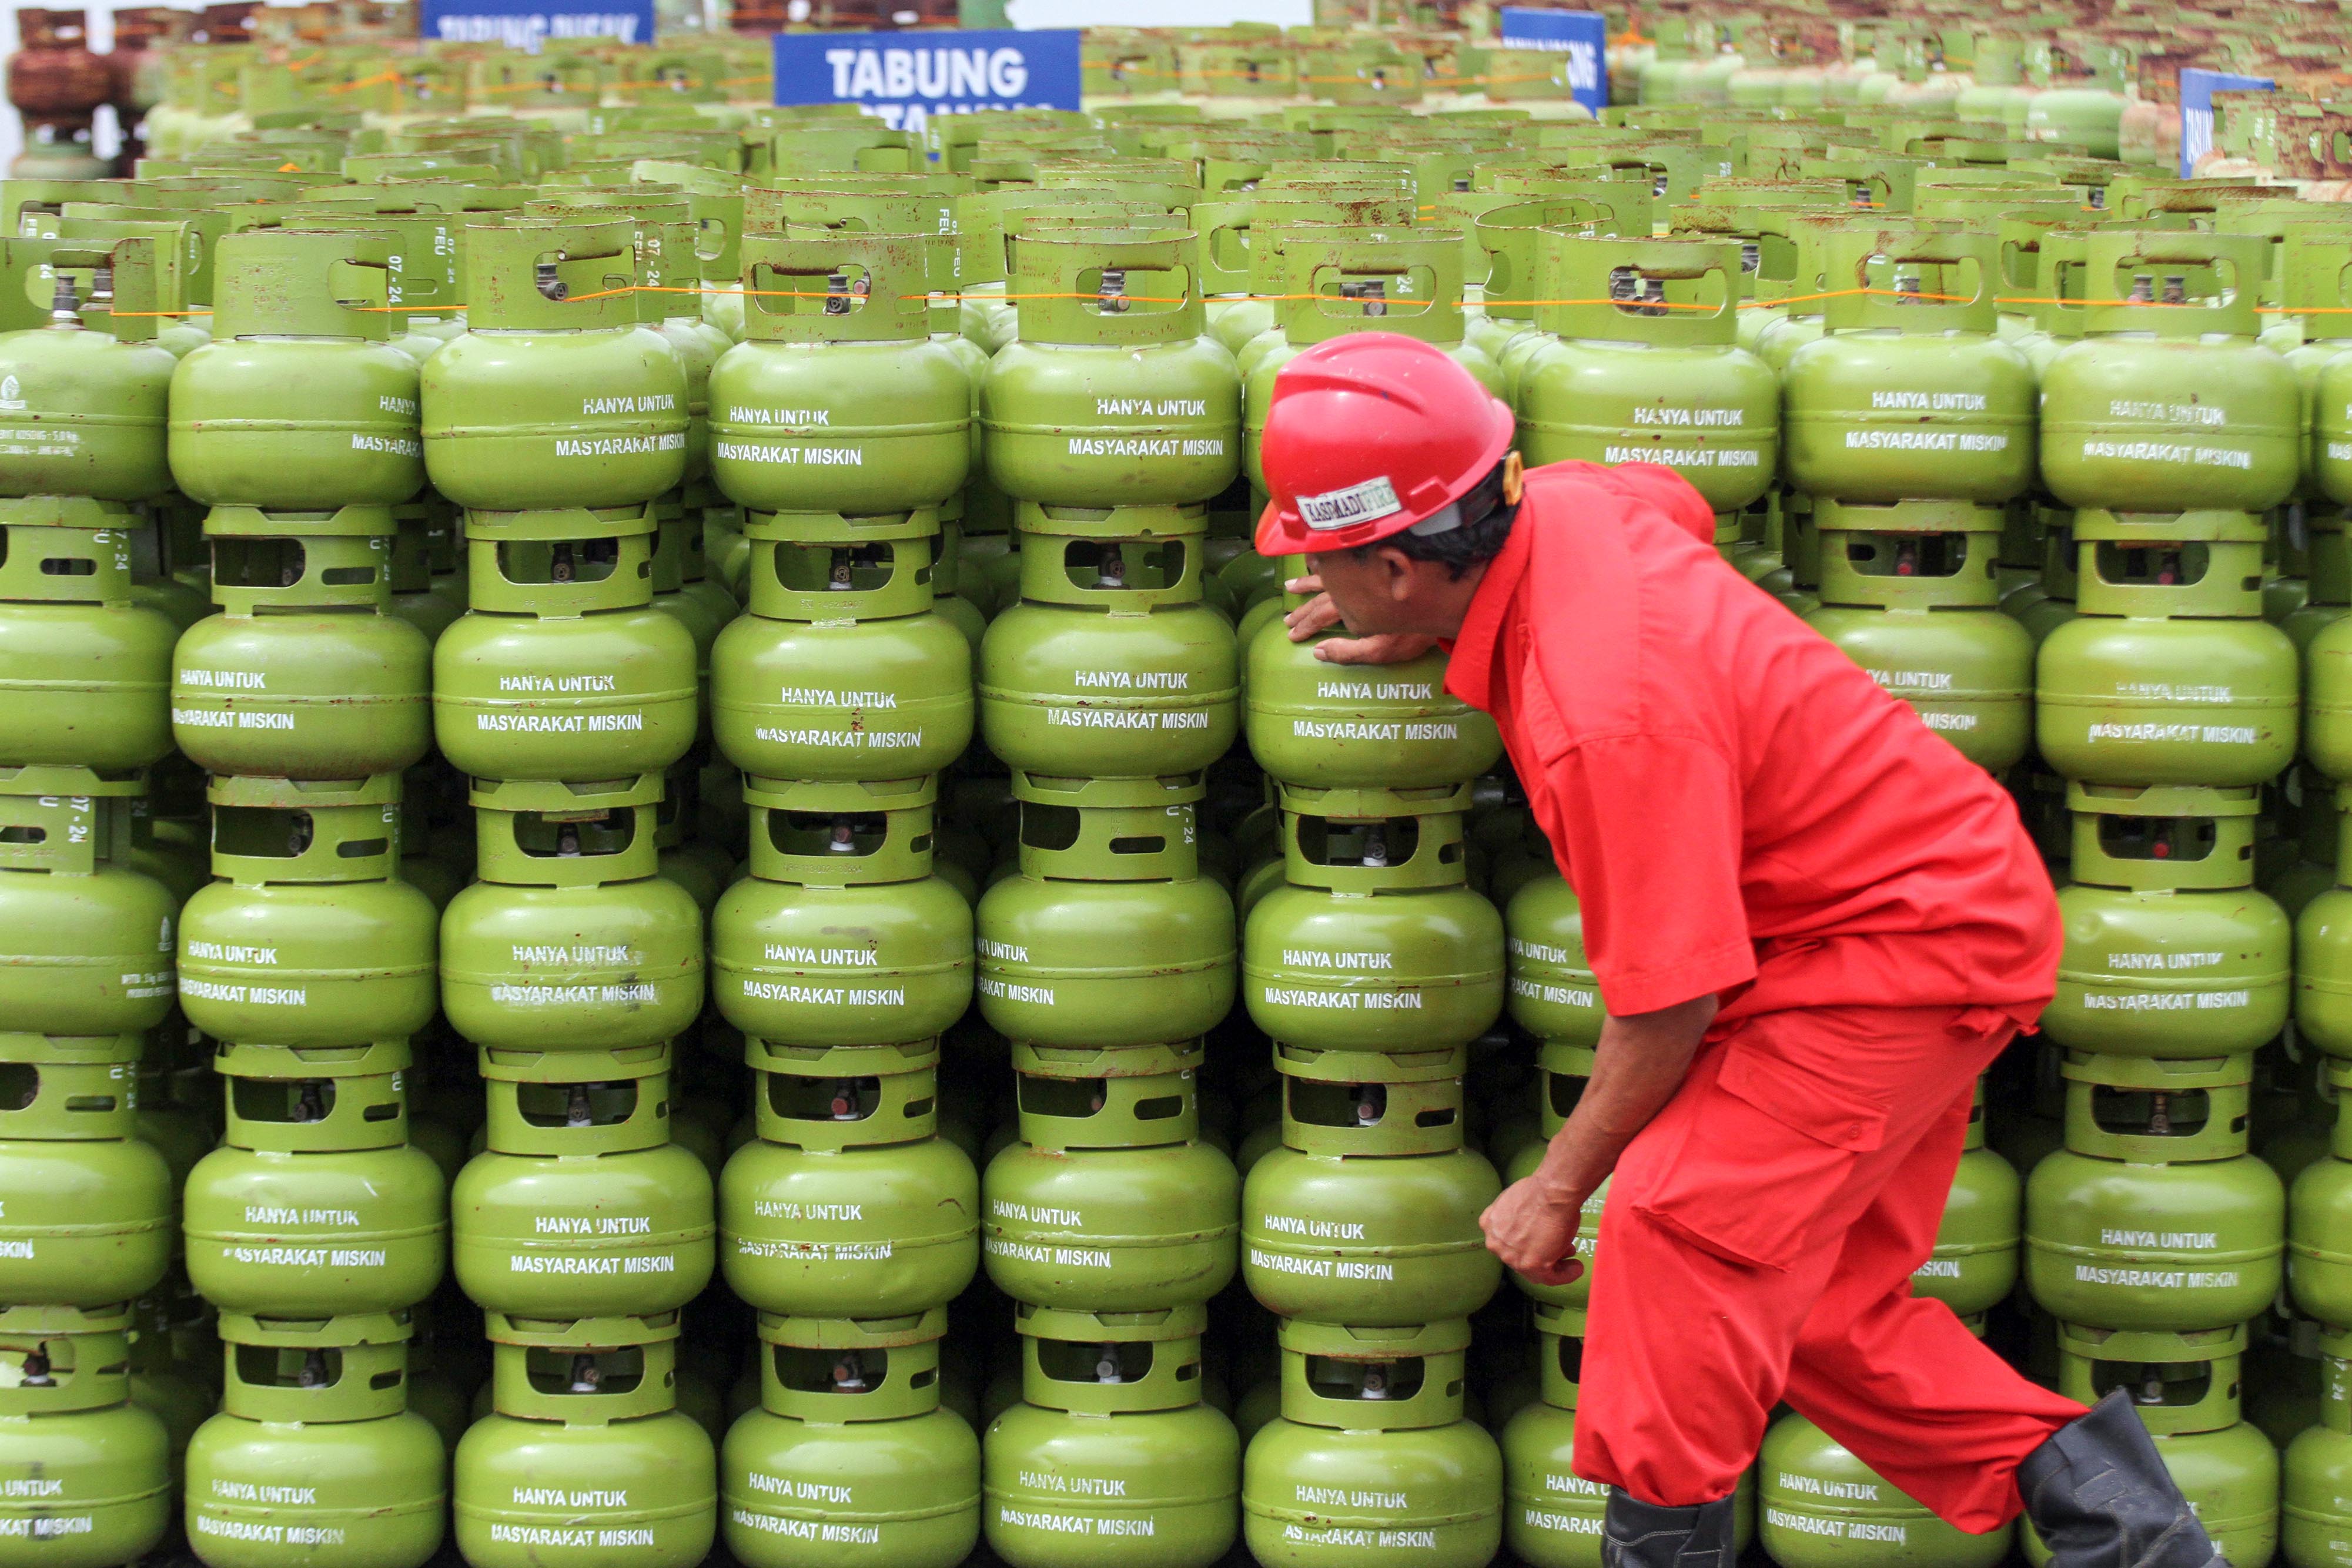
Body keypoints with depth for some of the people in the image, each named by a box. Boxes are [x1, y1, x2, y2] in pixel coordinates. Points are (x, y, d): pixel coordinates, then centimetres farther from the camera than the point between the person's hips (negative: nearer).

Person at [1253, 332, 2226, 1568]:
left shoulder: (1605, 711, -33)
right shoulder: (1560, 505, -7)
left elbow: (1669, 1003, -26)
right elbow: (1680, 503, 21)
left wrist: (1559, 1185, -10)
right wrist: (1441, 626, 13)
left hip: (1907, 946, -10)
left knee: (1681, 1224, -19)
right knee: (1818, 1306, 11)